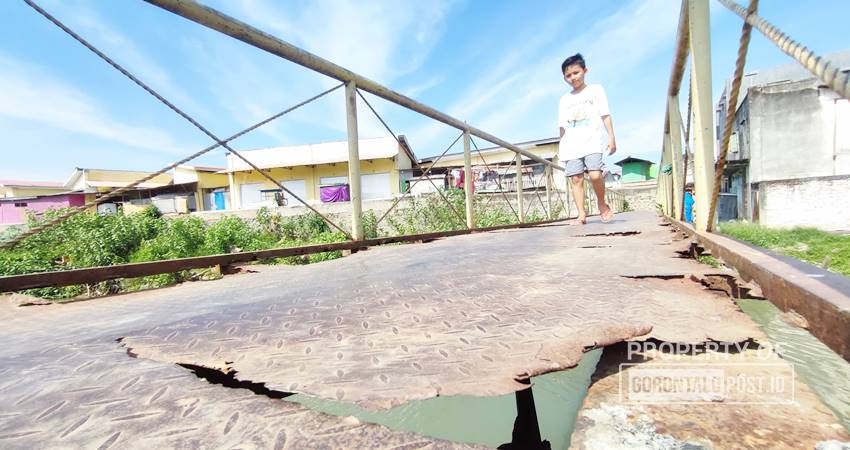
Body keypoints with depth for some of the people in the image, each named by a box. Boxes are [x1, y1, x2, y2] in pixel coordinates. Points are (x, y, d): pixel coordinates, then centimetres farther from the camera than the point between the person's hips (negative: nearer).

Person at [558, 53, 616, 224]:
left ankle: (602, 203, 6)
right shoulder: (565, 99, 17)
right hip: (572, 145, 3)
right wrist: (562, 146, 9)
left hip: (592, 141, -3)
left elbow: (605, 115, 6)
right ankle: (581, 214, -3)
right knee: (576, 179, -5)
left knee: (595, 175, -19)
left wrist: (611, 137, -3)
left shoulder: (596, 89, 12)